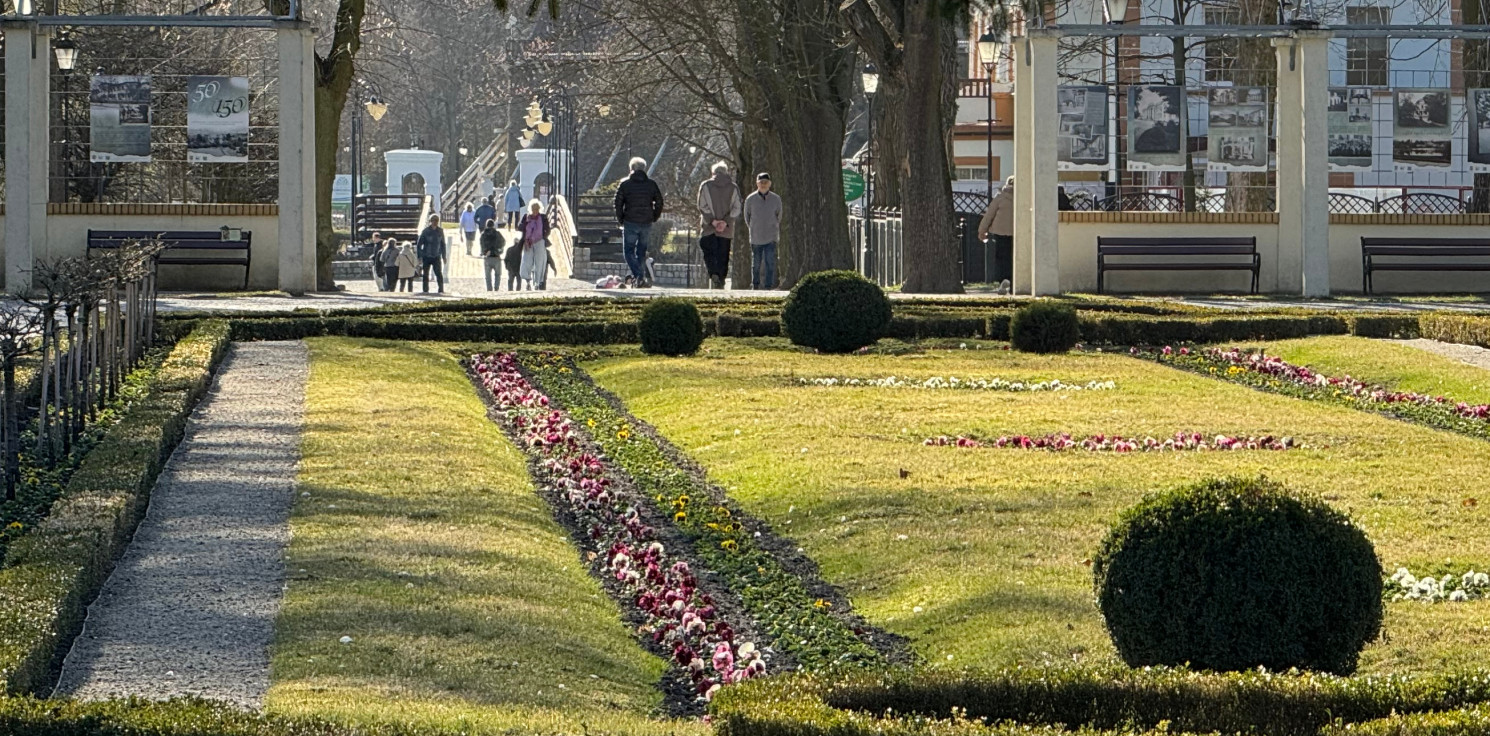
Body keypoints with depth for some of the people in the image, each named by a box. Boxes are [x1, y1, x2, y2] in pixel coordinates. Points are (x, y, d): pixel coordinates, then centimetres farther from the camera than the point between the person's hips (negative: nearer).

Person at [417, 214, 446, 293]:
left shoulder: (440, 231, 3)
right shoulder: (425, 231, -5)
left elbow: (443, 244, 13)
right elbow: (419, 244, -2)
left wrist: (444, 256, 12)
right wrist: (420, 256, -7)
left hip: (436, 256, 1)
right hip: (427, 256, -1)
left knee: (439, 273, -10)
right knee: (426, 274, 6)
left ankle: (441, 290, -8)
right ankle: (425, 290, 15)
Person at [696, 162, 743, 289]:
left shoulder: (705, 185, 2)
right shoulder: (733, 188, 6)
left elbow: (702, 206, -6)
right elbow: (737, 208, -1)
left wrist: (712, 220, -9)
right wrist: (726, 221, -8)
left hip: (709, 228, -1)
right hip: (727, 229, 1)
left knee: (709, 254, 2)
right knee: (723, 256, 7)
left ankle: (713, 274, -22)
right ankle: (721, 280, 3)